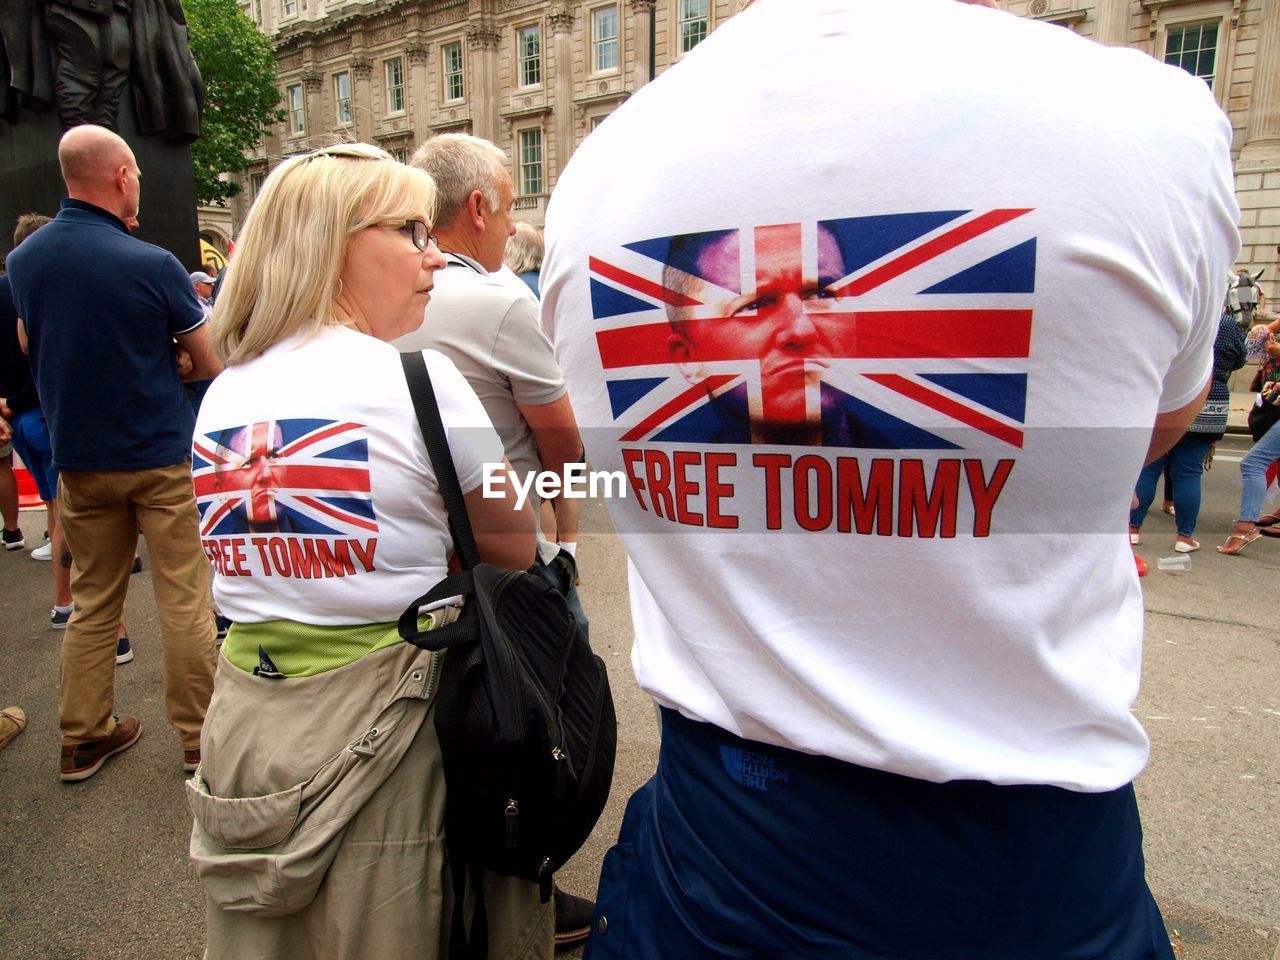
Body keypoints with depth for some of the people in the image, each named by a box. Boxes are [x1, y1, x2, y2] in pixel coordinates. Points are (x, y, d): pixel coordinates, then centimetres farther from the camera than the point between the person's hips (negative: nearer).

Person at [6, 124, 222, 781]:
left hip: (79, 459, 5)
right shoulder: (152, 264, -15)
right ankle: (199, 736, 13)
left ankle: (84, 738, 25)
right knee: (184, 599, 4)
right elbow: (210, 365, -8)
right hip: (161, 455, -5)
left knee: (93, 602, 15)